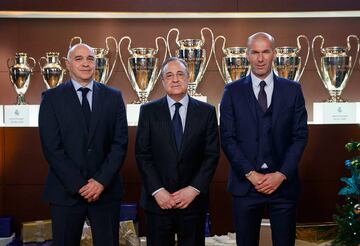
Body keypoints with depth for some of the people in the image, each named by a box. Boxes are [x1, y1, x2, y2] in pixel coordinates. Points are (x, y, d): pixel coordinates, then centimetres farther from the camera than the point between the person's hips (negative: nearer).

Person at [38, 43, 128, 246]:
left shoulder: (113, 97, 7)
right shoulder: (52, 98, 1)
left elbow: (120, 143, 1)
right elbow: (51, 147, -5)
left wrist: (102, 180, -10)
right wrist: (78, 185, -11)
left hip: (106, 189, 2)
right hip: (67, 191, -1)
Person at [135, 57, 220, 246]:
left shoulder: (206, 111, 4)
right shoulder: (148, 111, 3)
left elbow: (212, 154, 0)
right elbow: (142, 154, -1)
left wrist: (194, 189, -10)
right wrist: (157, 191, -10)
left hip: (193, 200, 0)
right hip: (158, 200, 0)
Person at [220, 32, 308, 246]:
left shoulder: (292, 90, 5)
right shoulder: (233, 91, 3)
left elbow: (300, 136, 1)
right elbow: (227, 138, -2)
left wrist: (281, 175, -9)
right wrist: (251, 174, -11)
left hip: (284, 182, 1)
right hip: (245, 182, 0)